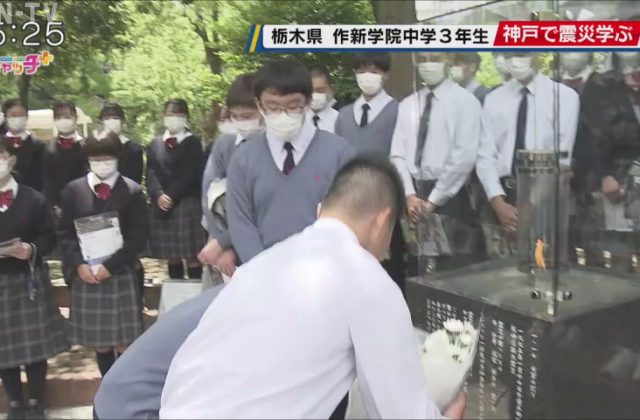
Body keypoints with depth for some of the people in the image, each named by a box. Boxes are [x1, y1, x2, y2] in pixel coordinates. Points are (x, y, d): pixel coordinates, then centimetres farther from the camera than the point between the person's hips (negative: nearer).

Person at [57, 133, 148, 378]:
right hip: (86, 276, 3)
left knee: (125, 344, 1)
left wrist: (109, 266, -14)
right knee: (99, 343, 11)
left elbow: (138, 237, -7)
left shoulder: (132, 191, -4)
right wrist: (79, 265, -9)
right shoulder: (73, 190, 4)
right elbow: (64, 234, 5)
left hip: (121, 275, -2)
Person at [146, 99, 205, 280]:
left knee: (192, 256, -3)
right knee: (172, 256, 9)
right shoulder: (155, 144, 13)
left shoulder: (193, 143, 2)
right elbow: (151, 174, 4)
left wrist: (171, 196, -15)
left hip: (187, 205, -4)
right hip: (161, 207, 4)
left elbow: (190, 175, -8)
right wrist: (159, 195, -13)